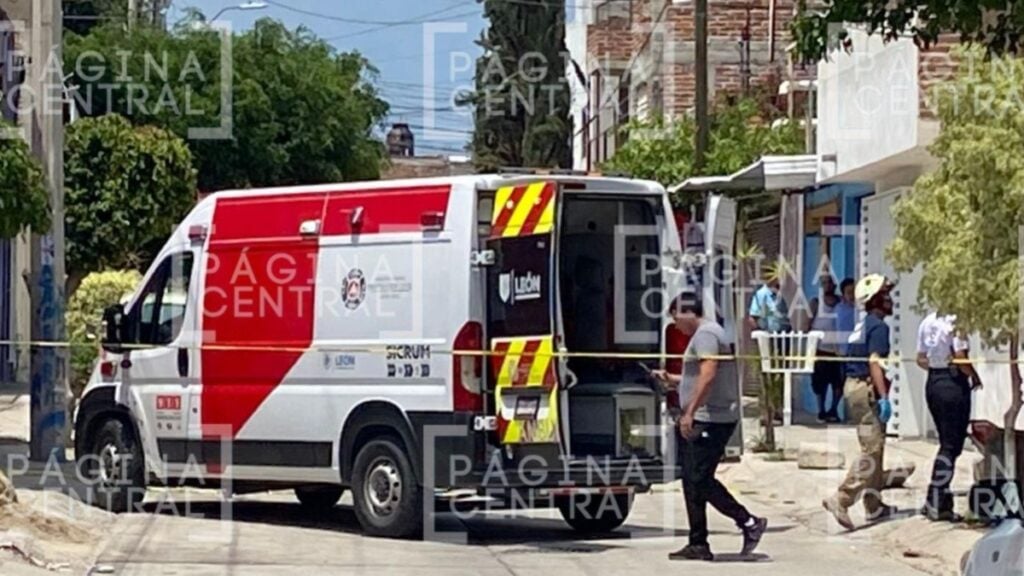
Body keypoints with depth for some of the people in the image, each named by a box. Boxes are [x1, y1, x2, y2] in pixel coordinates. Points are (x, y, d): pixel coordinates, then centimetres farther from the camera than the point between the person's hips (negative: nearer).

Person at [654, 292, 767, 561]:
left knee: (700, 479, -13)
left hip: (710, 420, -11)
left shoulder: (705, 334, -11)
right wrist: (671, 380, 18)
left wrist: (689, 412, -23)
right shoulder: (703, 334, 22)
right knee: (694, 481, 9)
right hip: (704, 420, 11)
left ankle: (749, 522, -7)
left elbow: (708, 376, -22)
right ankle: (698, 545, 11)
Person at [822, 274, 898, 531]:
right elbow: (874, 361, -21)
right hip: (866, 387, -10)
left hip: (853, 384, 10)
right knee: (872, 450, -10)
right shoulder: (878, 326, -12)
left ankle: (874, 506, 20)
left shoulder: (863, 325, 17)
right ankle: (841, 500, -18)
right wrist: (884, 396, -25)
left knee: (874, 448, 15)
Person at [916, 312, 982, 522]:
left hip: (932, 383, 8)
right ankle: (935, 504, -1)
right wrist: (975, 377, -5)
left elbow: (921, 359, 13)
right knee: (951, 446, 0)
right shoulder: (955, 321, -16)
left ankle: (942, 500, 17)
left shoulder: (928, 321, 8)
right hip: (954, 384, -8)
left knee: (947, 443, 17)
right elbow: (960, 358, -21)